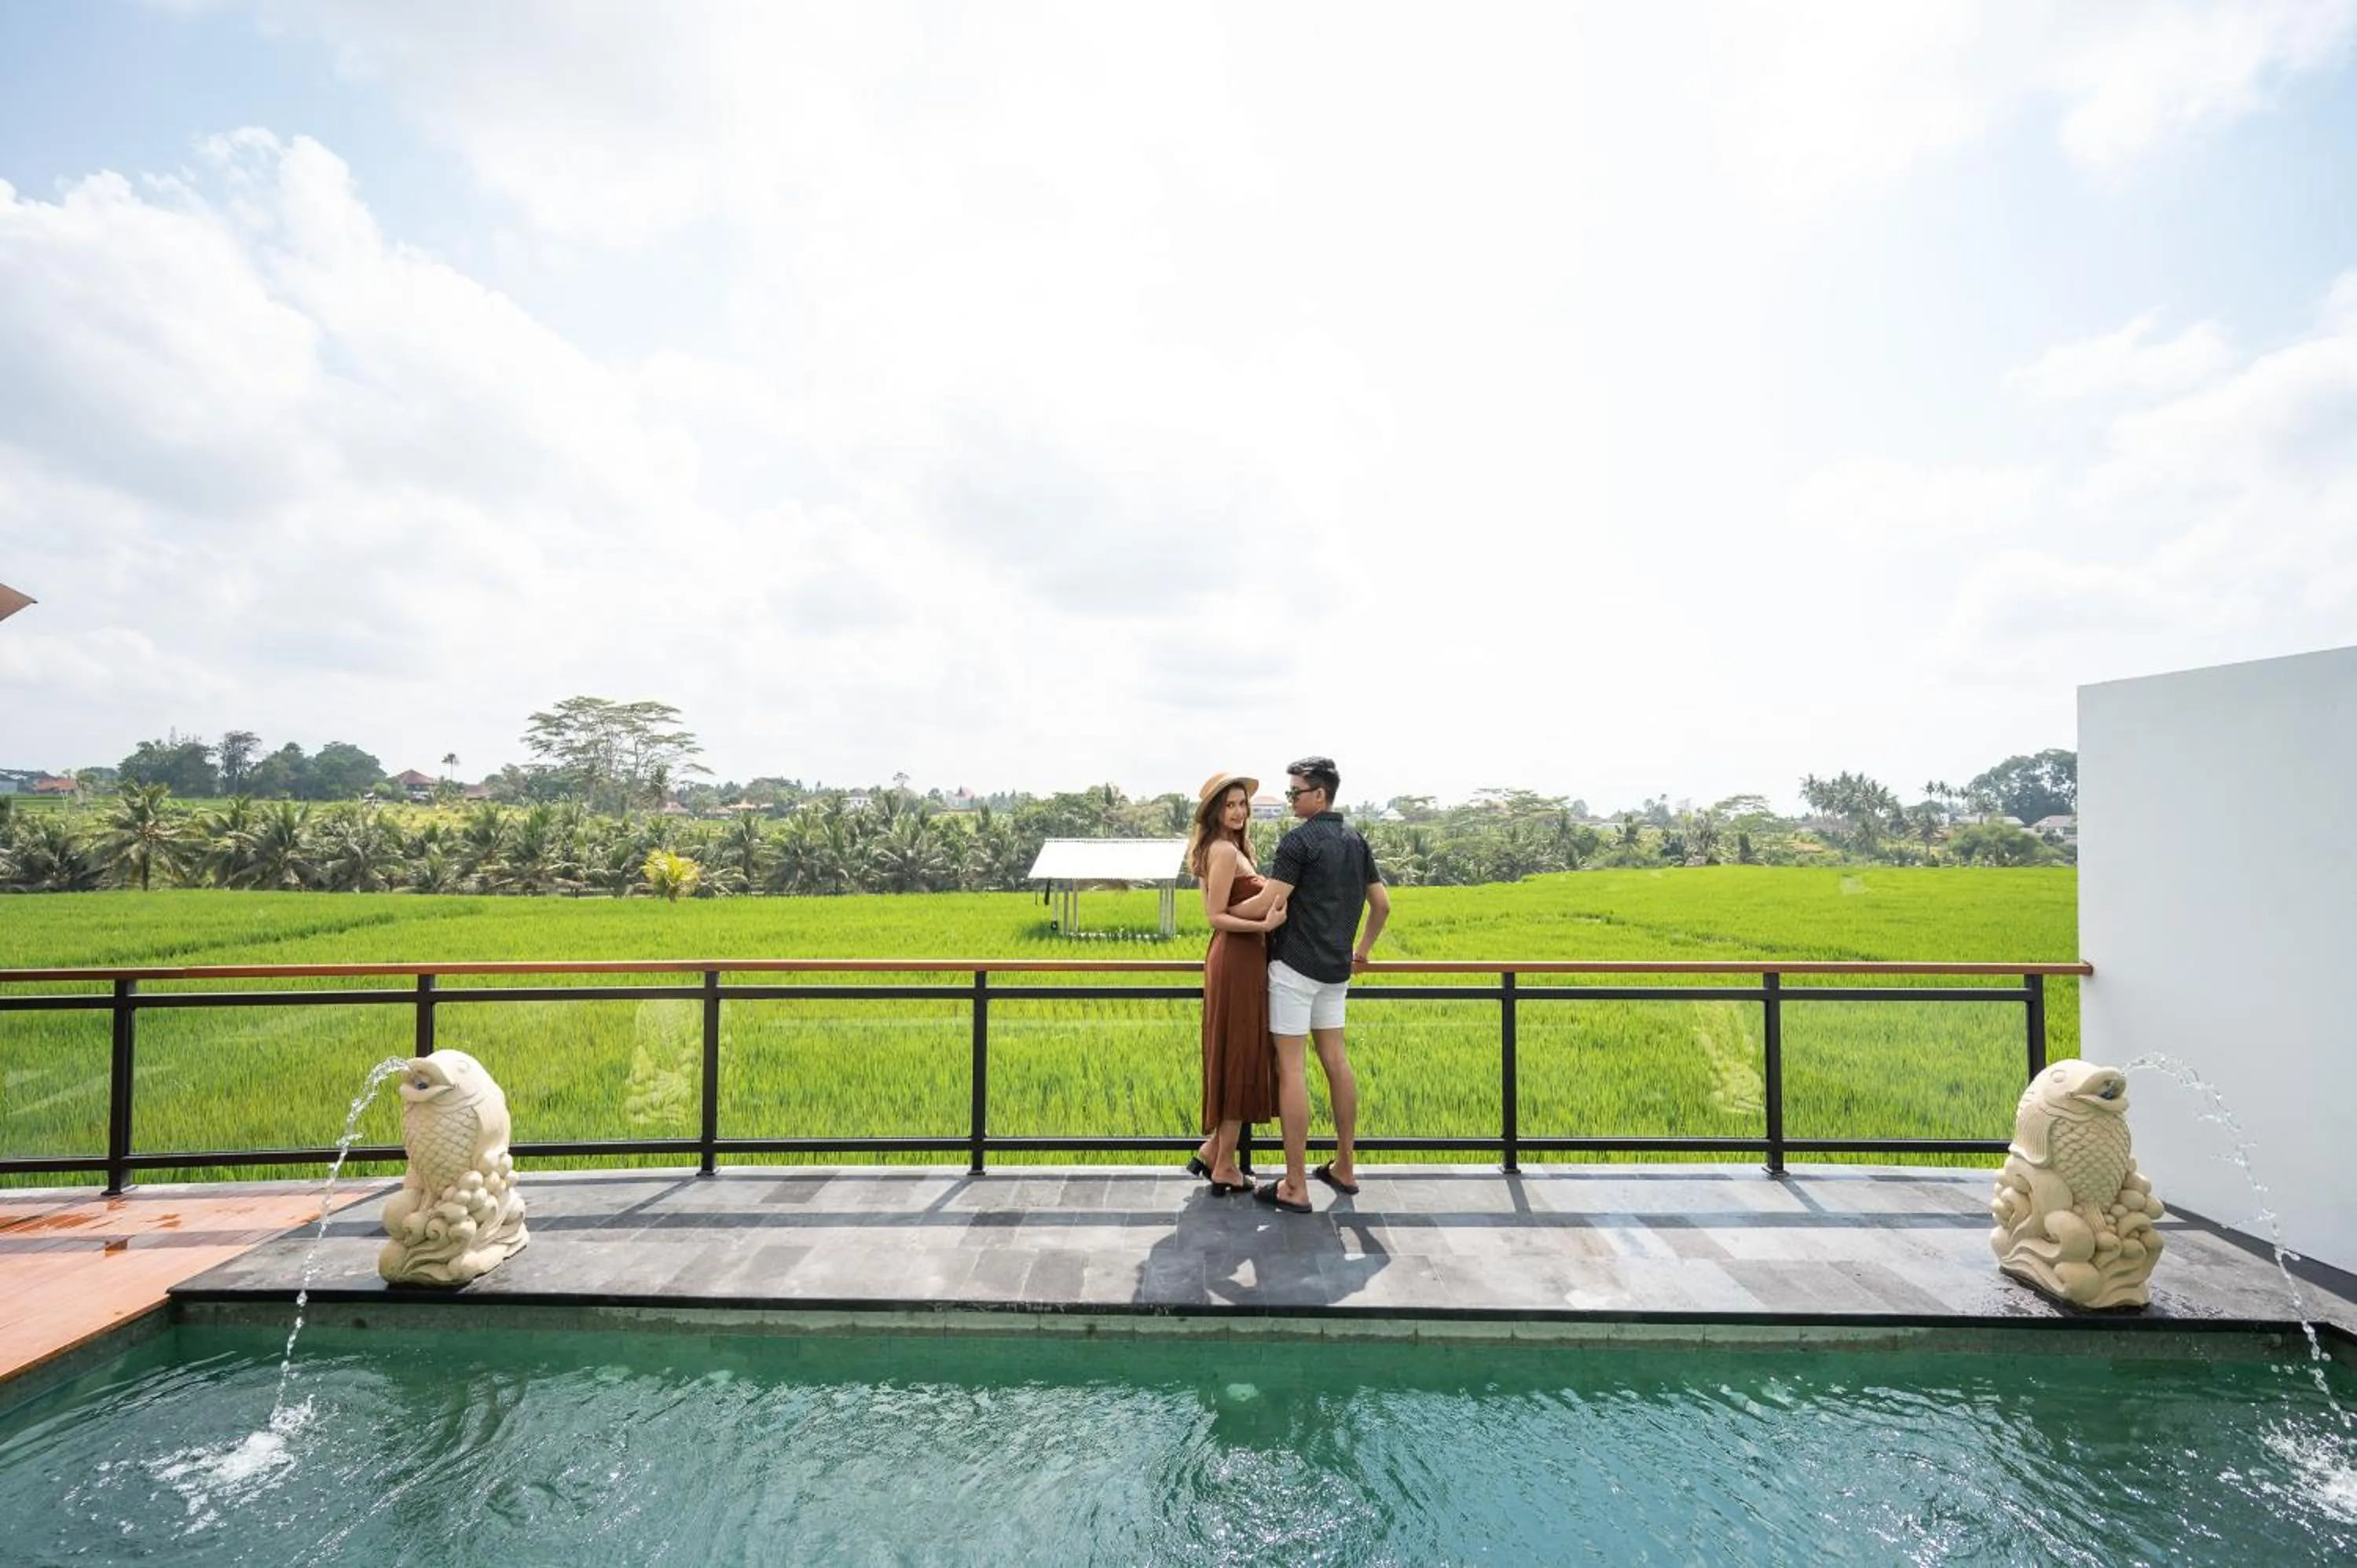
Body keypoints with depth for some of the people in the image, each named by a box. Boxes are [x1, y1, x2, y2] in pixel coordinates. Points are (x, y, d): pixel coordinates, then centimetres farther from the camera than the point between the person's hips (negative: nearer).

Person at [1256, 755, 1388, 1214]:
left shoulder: (1299, 840, -13)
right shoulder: (1356, 841, 11)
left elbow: (1271, 907, -18)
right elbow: (1382, 904, 16)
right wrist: (1362, 950, 27)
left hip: (1296, 965, -8)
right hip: (1336, 968, 8)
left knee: (1290, 1068, -4)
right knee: (1335, 1059, 15)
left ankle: (1295, 1188, 1)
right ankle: (1345, 1168, 25)